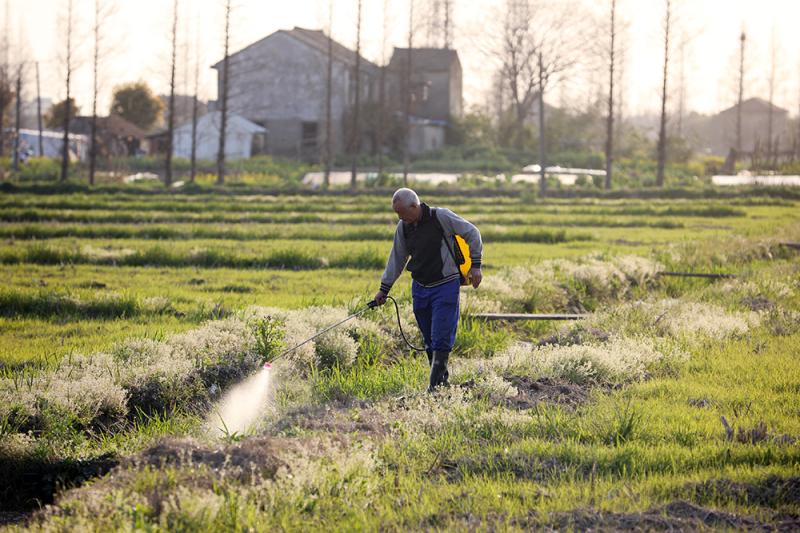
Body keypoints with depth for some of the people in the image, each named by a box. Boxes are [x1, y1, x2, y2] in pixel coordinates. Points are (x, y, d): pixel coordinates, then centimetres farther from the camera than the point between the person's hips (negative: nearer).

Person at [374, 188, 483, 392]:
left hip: (445, 285, -6)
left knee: (440, 339, -12)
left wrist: (475, 265, -5)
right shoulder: (403, 227, 5)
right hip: (420, 288, 6)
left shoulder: (441, 217, -13)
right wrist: (384, 289, 16)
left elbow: (472, 233, -3)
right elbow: (397, 259, 16)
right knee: (429, 340, 7)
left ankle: (435, 386, -13)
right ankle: (442, 379, 18)